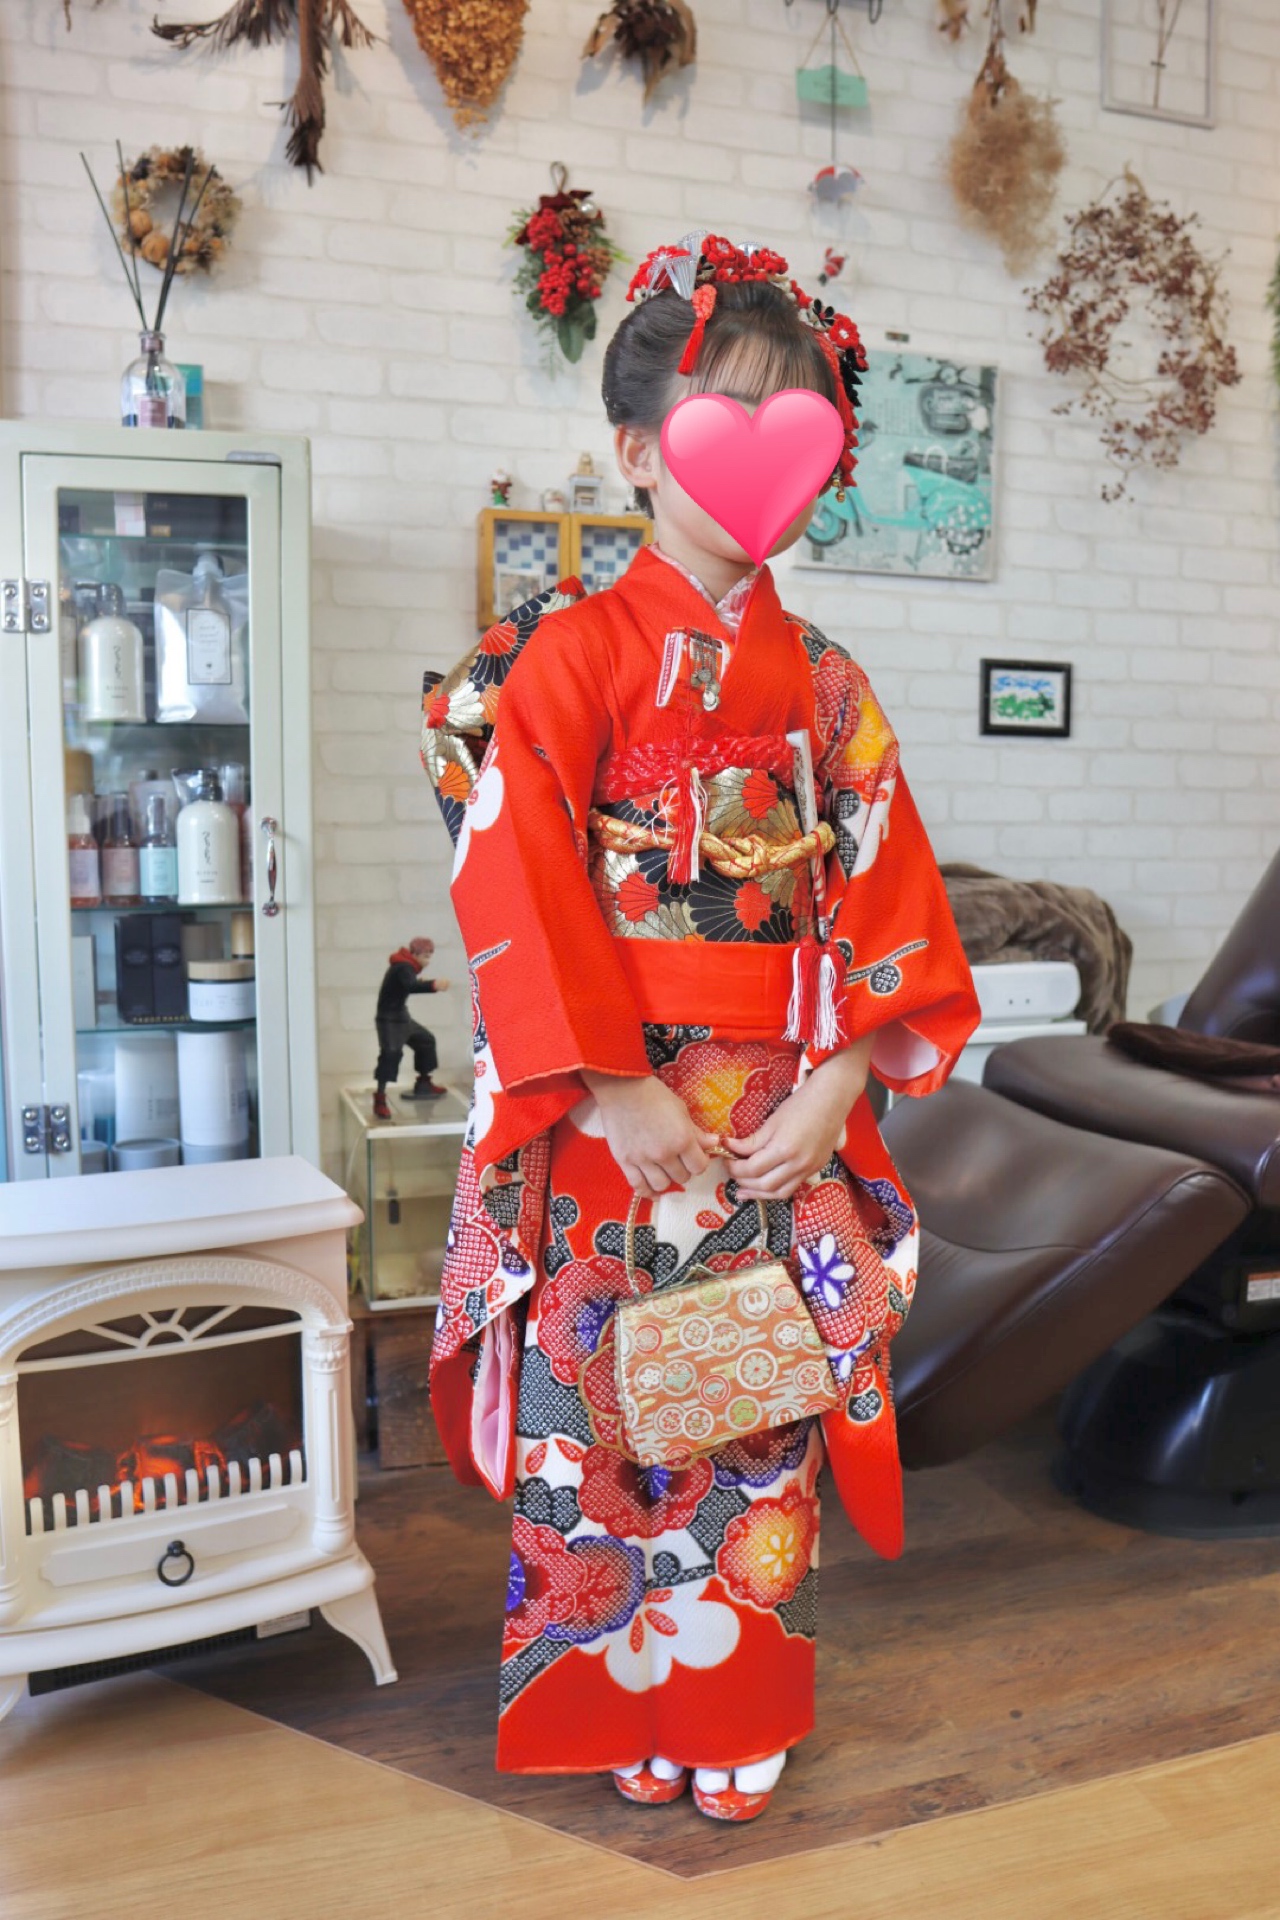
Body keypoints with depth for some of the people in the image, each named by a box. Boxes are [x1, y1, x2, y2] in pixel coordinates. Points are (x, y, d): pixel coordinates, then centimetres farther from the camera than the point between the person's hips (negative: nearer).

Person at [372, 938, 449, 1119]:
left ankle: (423, 1084, 33)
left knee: (426, 1040, 21)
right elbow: (410, 986, -42)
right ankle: (380, 1099, -23)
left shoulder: (407, 966, 8)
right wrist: (433, 985, -55)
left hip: (402, 1016, 11)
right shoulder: (403, 967, -22)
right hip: (389, 1019, -11)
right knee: (391, 1054, -22)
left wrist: (428, 985, 5)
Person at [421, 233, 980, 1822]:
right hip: (608, 1116, -3)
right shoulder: (568, 653, -3)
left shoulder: (825, 684, 10)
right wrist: (616, 1094, -15)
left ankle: (737, 1720, 32)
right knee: (601, 1411, 7)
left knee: (764, 1421, 11)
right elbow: (515, 885, -10)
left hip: (786, 1119, 4)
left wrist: (835, 1086, -7)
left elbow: (882, 898, 6)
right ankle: (616, 1715, 31)